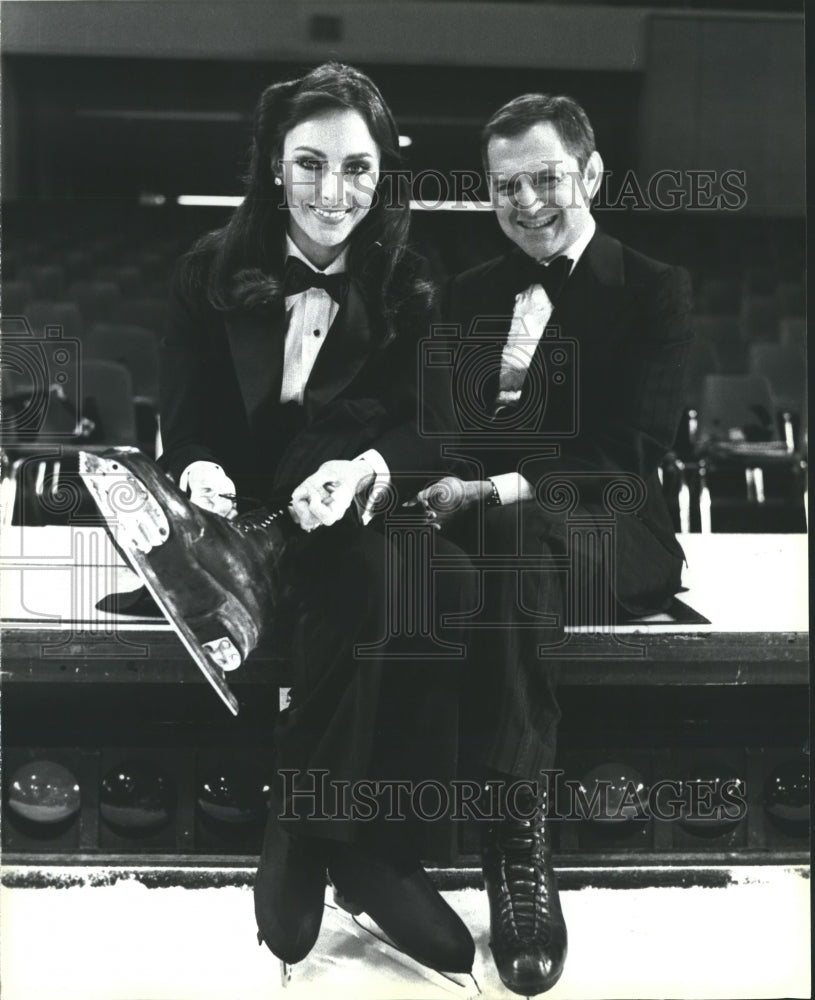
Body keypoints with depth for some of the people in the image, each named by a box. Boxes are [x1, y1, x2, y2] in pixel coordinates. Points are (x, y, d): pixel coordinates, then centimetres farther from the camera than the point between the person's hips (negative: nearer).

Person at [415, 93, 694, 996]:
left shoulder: (657, 292, 5)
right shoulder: (471, 294, 19)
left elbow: (634, 451, -8)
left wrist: (498, 491, -19)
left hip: (611, 533, -3)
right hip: (486, 527, 4)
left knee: (519, 538, -39)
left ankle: (519, 841, -36)